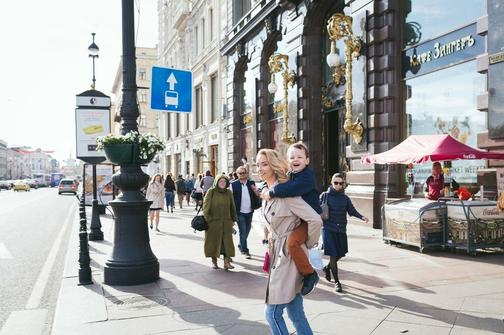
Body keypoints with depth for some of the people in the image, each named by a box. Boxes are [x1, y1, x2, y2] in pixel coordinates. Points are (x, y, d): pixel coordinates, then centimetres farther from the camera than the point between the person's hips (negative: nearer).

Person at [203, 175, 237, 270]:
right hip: (213, 221, -3)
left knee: (227, 241, -5)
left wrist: (233, 219, 13)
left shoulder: (228, 193, 7)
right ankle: (214, 261, 21)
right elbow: (206, 206, -5)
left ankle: (227, 262, -5)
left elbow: (232, 207, 14)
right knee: (214, 241, 6)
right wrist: (207, 219, -10)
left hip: (226, 222, 3)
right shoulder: (211, 192, -4)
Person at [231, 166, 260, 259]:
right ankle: (245, 251, 6)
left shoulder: (251, 183, 7)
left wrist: (256, 192, -13)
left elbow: (256, 196, 11)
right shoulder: (233, 184, -5)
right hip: (240, 212, -4)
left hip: (249, 212, 4)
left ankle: (241, 245, 37)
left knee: (247, 231, 15)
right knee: (243, 232, -4)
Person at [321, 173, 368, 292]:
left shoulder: (345, 198, 7)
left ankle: (327, 268, 41)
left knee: (340, 254, 10)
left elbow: (352, 211, -3)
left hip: (341, 230, 4)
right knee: (333, 255, -6)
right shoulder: (325, 196, -1)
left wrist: (362, 217, -19)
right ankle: (336, 282, 5)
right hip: (329, 229, -4)